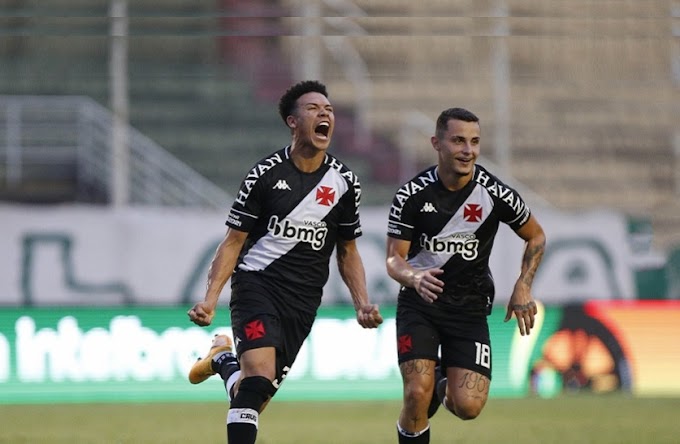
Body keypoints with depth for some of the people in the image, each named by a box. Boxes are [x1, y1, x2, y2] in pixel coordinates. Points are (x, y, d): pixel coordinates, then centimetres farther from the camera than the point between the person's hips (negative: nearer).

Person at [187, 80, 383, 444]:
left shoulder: (344, 182, 5)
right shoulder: (266, 174, -6)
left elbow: (347, 252, 15)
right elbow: (233, 241, -2)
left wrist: (363, 305, 0)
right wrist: (210, 299, -14)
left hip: (302, 301, 4)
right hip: (256, 284, -4)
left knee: (258, 393, 4)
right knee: (259, 374, -25)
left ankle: (223, 362, 36)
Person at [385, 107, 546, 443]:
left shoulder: (495, 194, -10)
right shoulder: (412, 195, -11)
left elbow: (536, 237, 7)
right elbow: (394, 259, -8)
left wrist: (523, 286, -6)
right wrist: (415, 278, -31)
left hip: (470, 308, 1)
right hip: (419, 303, -1)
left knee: (468, 407, -12)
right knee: (417, 395, -19)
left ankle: (443, 384, 25)